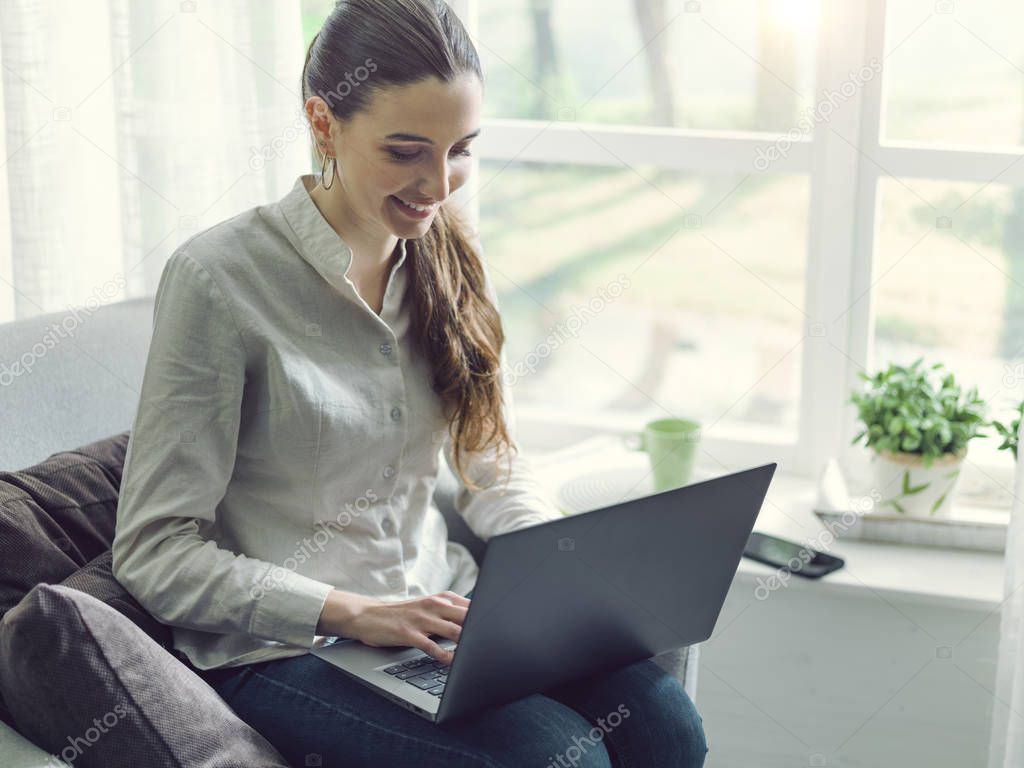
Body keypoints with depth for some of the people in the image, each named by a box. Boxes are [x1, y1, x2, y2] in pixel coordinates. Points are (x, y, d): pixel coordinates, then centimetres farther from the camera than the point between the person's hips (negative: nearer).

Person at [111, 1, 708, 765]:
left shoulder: (449, 258, 4)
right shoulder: (219, 277, -15)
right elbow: (154, 551, -13)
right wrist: (352, 613, -22)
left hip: (442, 607, 6)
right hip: (285, 646, -5)